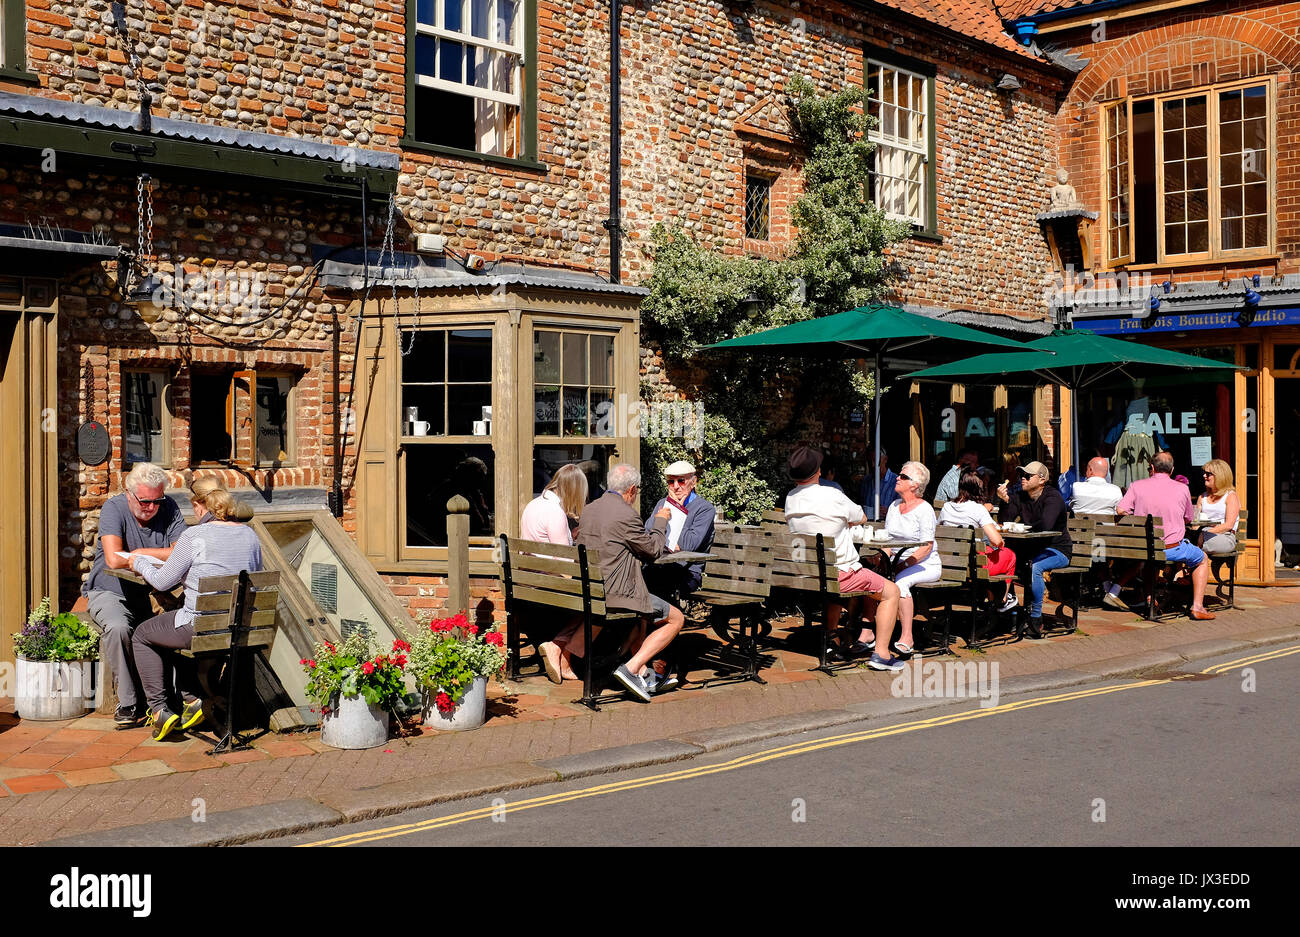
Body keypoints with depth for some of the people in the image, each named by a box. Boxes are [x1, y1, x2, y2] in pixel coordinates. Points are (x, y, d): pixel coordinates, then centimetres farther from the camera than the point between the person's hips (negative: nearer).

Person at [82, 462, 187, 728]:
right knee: (118, 627, -33)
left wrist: (140, 553, -15)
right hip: (110, 592, -2)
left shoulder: (169, 509, -2)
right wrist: (162, 557, -14)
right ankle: (129, 702, -19)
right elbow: (113, 559, -24)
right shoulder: (114, 508, -10)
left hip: (151, 594, 3)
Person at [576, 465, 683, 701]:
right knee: (676, 619, 6)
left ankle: (644, 674, 28)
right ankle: (631, 668, -4)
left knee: (641, 612, 35)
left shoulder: (587, 510, 9)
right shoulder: (626, 515, -16)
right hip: (615, 594, -9)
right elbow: (654, 550, -5)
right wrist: (661, 521, 13)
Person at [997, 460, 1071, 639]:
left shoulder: (1053, 497, -12)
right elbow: (1005, 521, -2)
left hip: (1057, 551, -6)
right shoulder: (1020, 497, 7)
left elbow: (1045, 525, -28)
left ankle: (1036, 619, -24)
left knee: (1034, 566, -35)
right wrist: (1004, 501, -18)